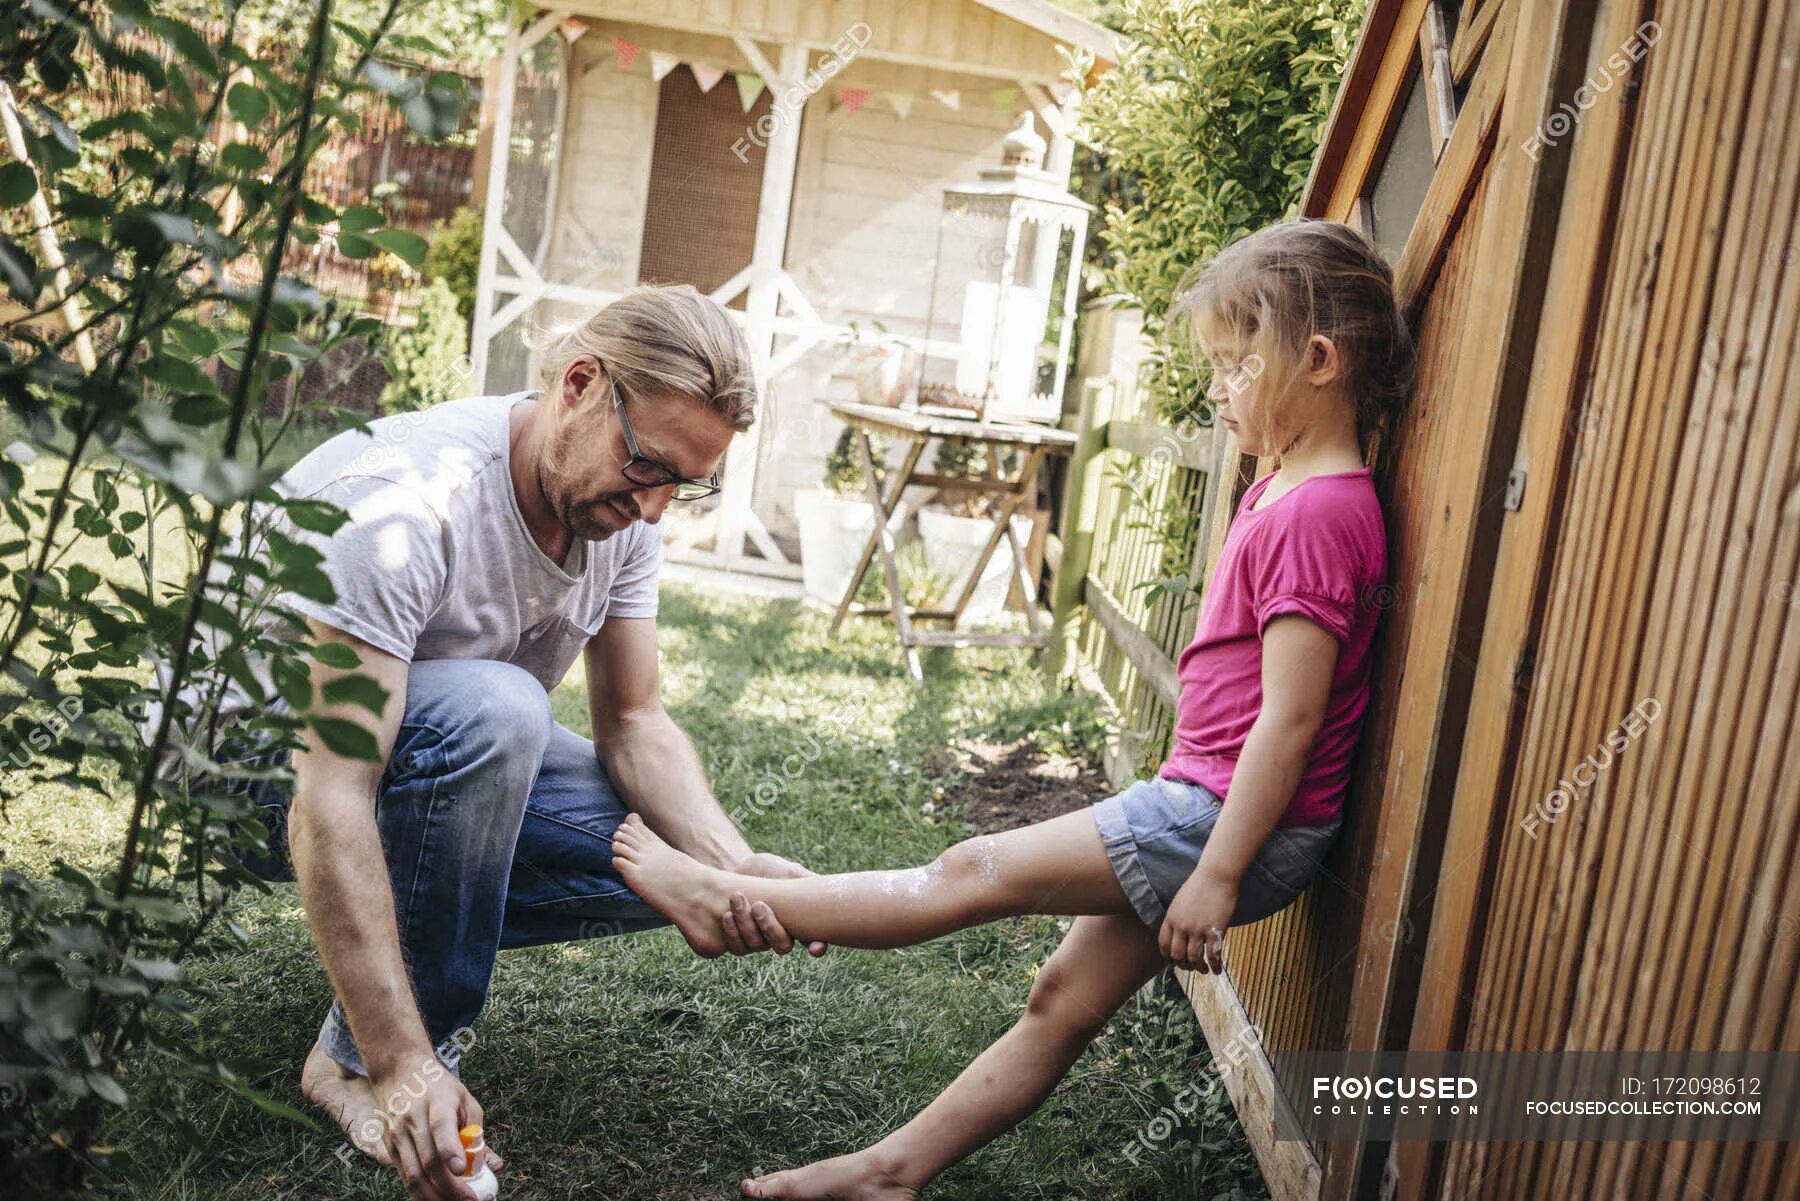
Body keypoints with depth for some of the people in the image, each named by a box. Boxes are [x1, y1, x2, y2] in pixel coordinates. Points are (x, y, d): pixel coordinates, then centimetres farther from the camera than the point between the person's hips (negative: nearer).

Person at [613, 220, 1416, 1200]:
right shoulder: (1282, 493, 12)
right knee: (1064, 1000, 12)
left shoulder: (1318, 514, -19)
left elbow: (1289, 720, -22)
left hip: (1234, 821, -9)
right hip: (1204, 809, 9)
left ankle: (730, 904, 6)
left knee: (974, 873, -4)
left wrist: (1218, 875, -21)